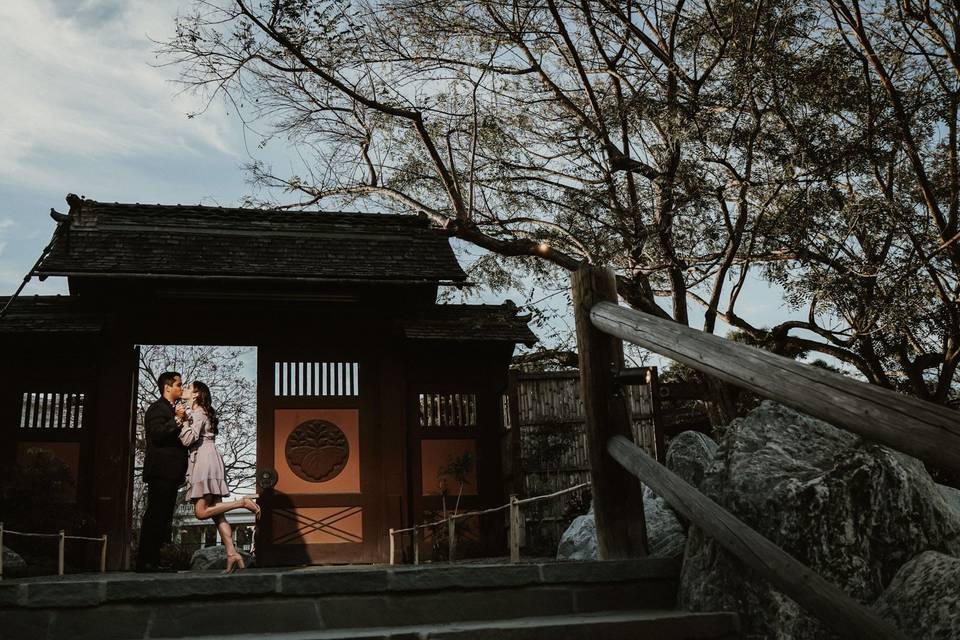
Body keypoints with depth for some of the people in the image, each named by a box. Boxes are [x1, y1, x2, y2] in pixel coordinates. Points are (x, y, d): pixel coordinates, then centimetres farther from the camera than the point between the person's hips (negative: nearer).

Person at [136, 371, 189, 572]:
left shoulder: (171, 410, 24)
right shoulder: (157, 408, -6)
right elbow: (157, 435, -20)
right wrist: (177, 420, -24)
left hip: (170, 472, 10)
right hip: (161, 470, -10)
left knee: (163, 518, 9)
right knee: (155, 516, -11)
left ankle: (152, 561, 12)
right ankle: (145, 561, -11)